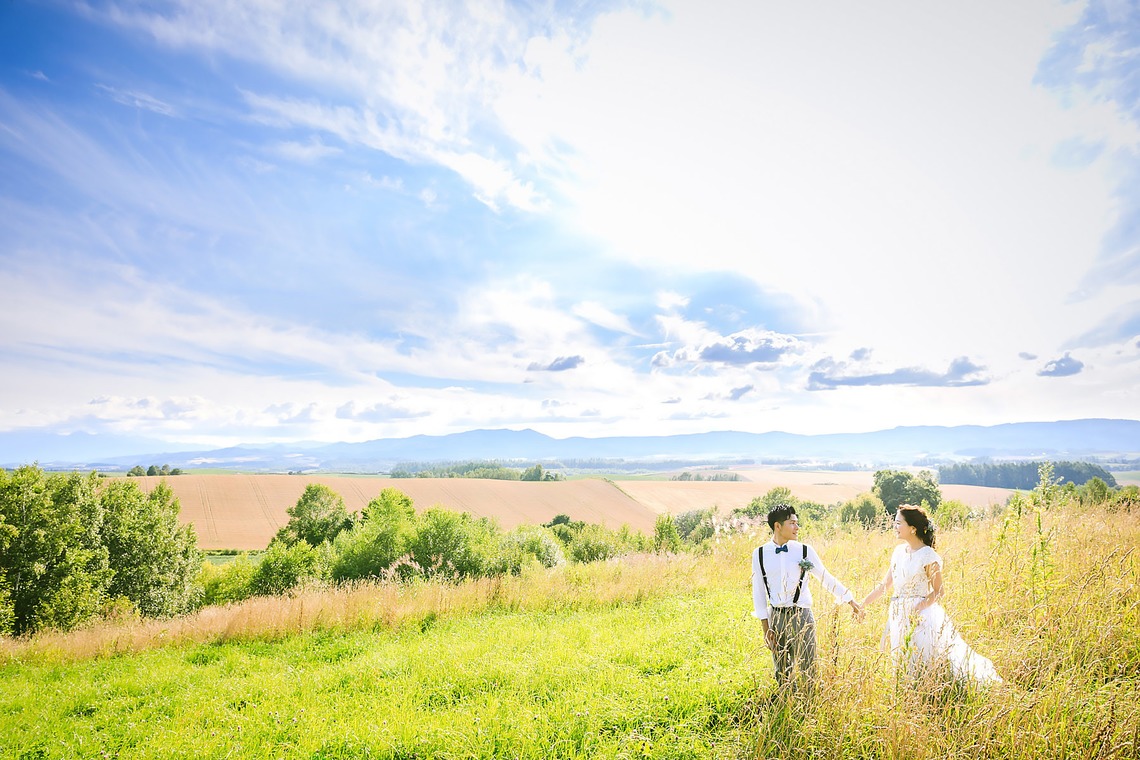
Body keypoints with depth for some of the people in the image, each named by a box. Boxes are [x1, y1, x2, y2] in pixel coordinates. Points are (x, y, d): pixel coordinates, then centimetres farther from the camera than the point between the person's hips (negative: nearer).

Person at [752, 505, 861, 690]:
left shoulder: (804, 550, -5)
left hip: (801, 616, -1)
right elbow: (758, 591, 1)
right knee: (782, 674, 14)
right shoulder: (760, 554, -4)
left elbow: (826, 578, 8)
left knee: (808, 670, 4)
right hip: (776, 617, 1)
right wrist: (766, 628, 1)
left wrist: (851, 601, 11)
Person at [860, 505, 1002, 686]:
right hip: (898, 614, 7)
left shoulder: (927, 555, -14)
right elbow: (885, 584, 10)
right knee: (902, 663, 13)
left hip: (920, 615, -7)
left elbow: (939, 591, -11)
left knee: (920, 663, 0)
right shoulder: (899, 551, 5)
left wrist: (916, 611, -21)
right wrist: (862, 604, 6)